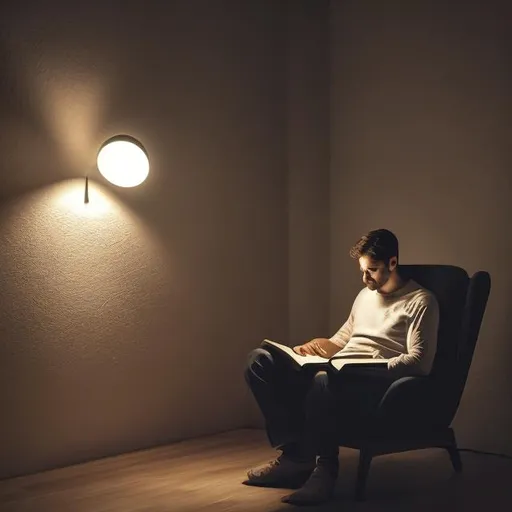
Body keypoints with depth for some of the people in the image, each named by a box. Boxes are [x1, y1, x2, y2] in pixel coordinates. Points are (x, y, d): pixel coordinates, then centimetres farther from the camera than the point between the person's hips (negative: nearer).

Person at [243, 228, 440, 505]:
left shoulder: (420, 301, 1)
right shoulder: (365, 295, 26)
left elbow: (420, 362, -11)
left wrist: (373, 368, -24)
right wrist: (314, 349, 9)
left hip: (376, 383, -8)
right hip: (338, 373, 9)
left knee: (324, 380, -43)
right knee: (260, 360, -10)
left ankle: (324, 469, -27)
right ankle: (295, 454, -19)